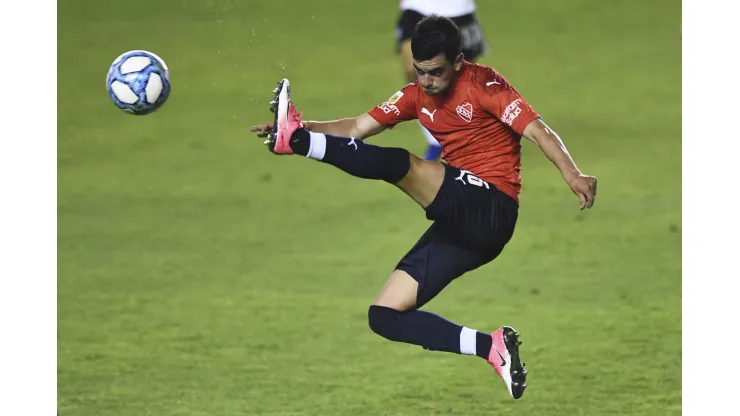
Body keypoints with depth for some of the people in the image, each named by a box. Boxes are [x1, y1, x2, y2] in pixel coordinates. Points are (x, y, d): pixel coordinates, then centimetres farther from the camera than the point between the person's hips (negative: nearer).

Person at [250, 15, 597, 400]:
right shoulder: (418, 95, 14)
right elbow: (359, 127, 12)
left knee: (398, 164, -28)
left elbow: (538, 131, -16)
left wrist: (572, 176, -32)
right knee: (383, 316, -2)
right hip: (461, 225, 8)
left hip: (492, 212, -8)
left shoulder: (483, 84, -6)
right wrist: (303, 127, -2)